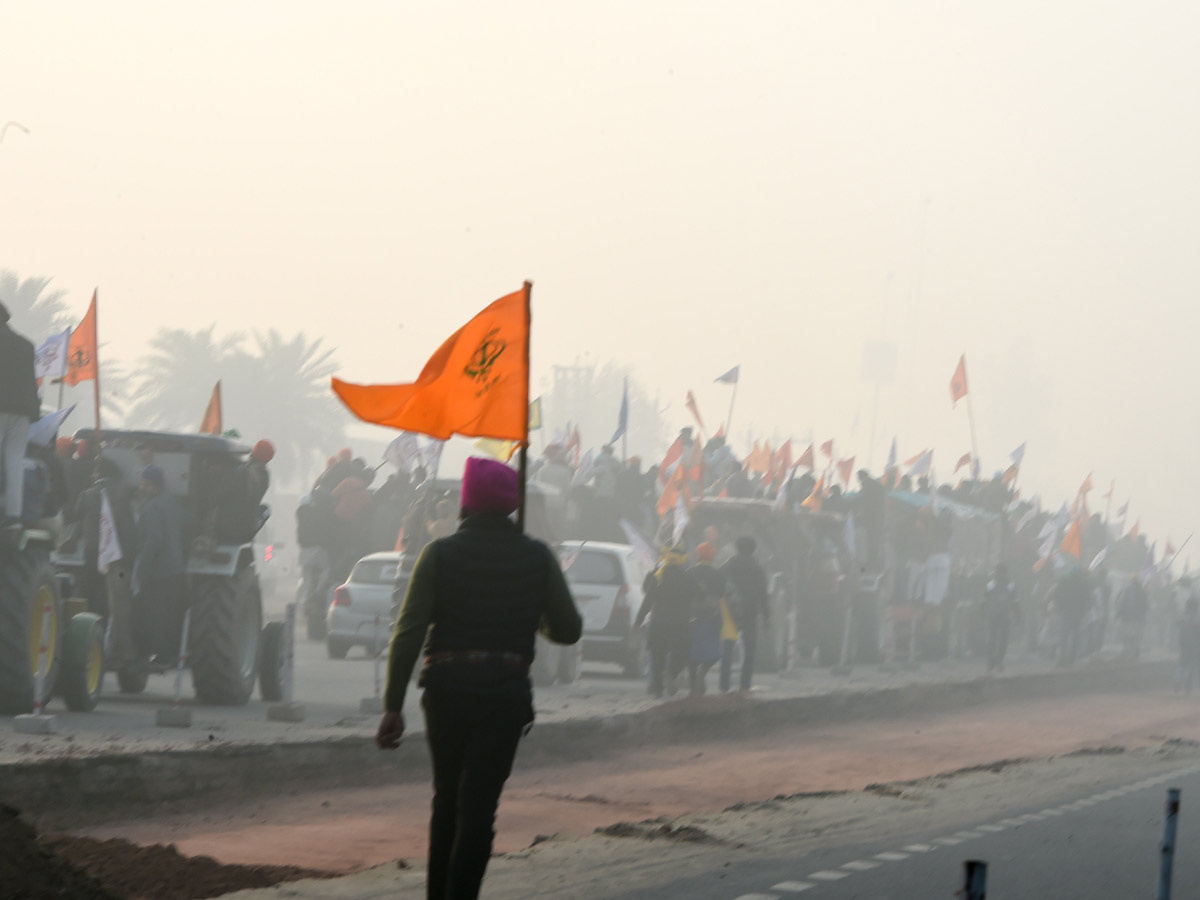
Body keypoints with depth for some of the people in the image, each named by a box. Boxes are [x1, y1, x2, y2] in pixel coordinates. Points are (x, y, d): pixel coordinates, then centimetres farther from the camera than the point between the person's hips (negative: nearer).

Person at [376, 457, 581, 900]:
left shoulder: (440, 553, -2)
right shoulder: (537, 557, 1)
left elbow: (409, 631, -7)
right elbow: (568, 629, 6)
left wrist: (393, 705, -6)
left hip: (447, 689, 1)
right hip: (506, 692, -1)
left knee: (447, 798, 19)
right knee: (478, 806, -3)